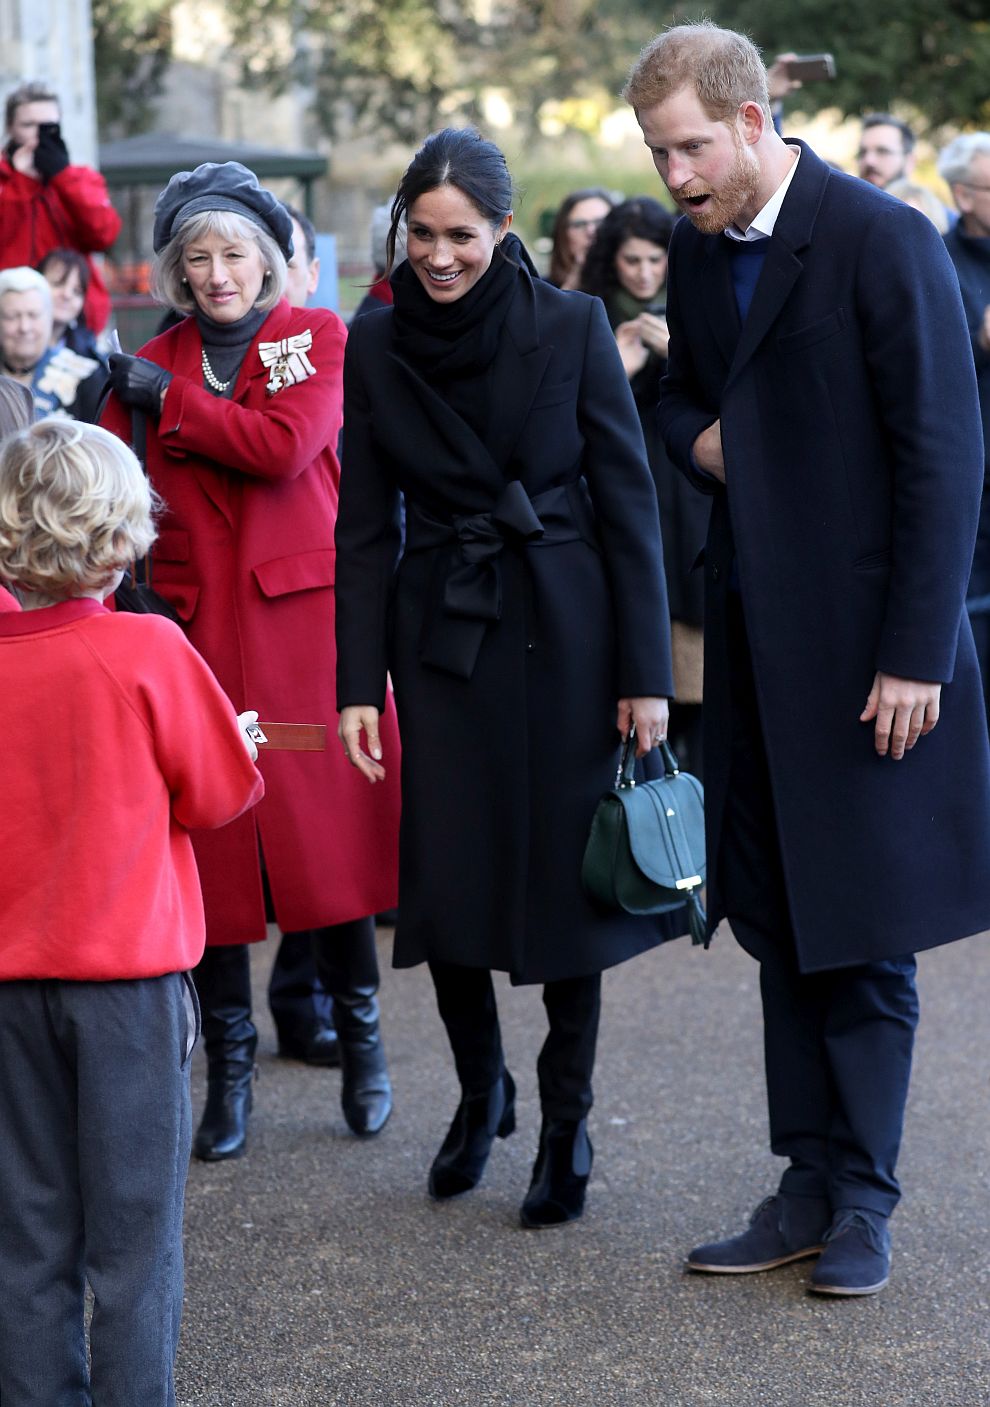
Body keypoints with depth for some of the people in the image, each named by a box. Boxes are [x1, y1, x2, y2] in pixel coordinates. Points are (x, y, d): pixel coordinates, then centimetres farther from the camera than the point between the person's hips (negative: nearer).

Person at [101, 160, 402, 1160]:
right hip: (198, 626, 2)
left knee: (331, 828, -1)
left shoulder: (317, 337, 4)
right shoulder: (150, 368, 11)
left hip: (306, 623, -2)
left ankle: (358, 1038, 17)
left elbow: (285, 445, -13)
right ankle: (228, 1067, 12)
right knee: (211, 843, 1)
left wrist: (170, 403, -5)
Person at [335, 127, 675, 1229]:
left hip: (562, 631, -2)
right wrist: (358, 685, -1)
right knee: (443, 879, 2)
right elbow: (365, 528, 4)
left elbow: (628, 503, -4)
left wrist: (645, 674, -7)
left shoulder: (571, 328, -6)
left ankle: (566, 1122, 18)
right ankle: (480, 1087, 27)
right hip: (442, 635, 2)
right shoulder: (375, 347, 1)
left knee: (565, 870, 2)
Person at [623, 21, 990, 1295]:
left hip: (861, 639, -7)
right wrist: (699, 439, 1)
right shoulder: (696, 248, 10)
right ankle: (811, 1184, 19)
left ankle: (862, 1199, 12)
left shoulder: (883, 242, -13)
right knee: (780, 924, 10)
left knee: (863, 931, 1)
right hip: (751, 630, 7)